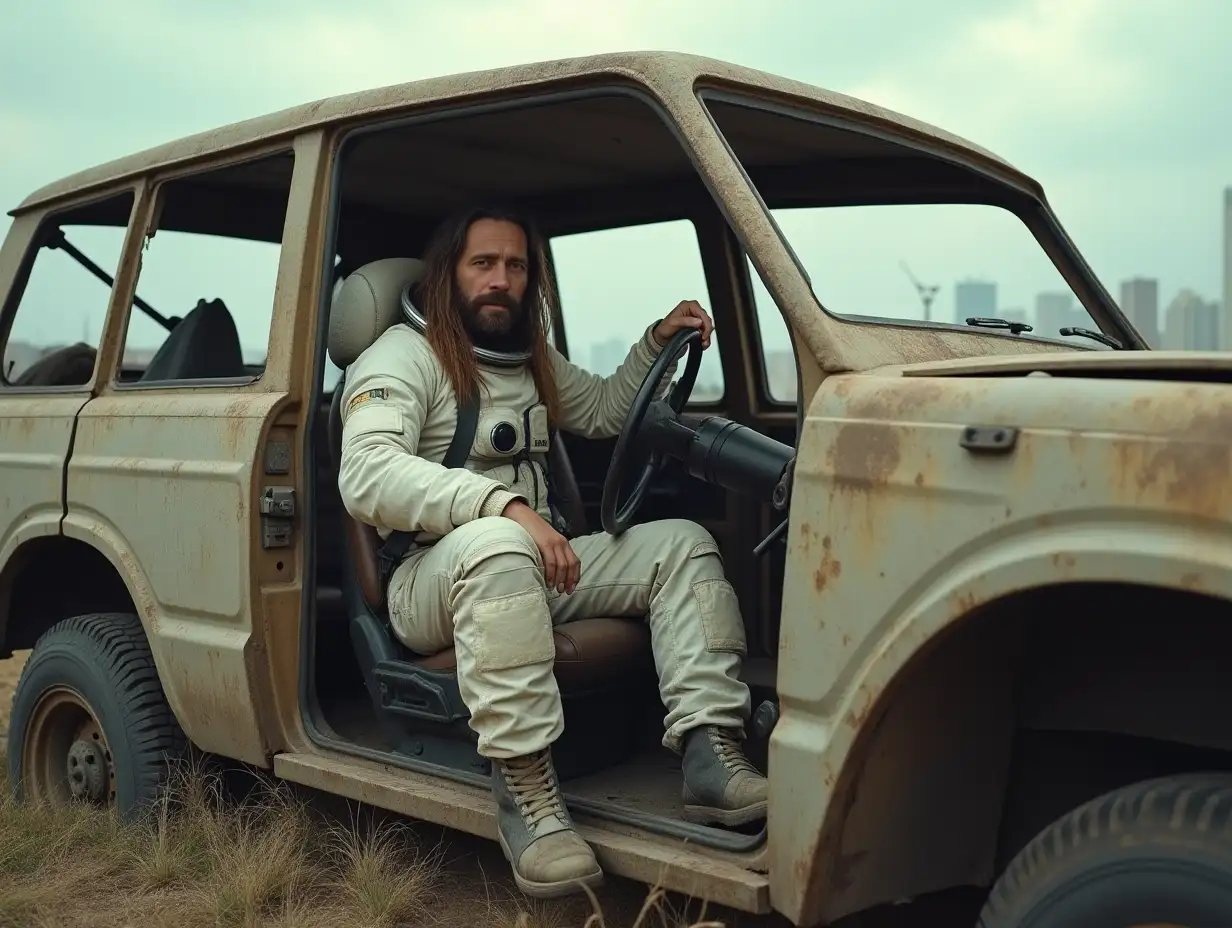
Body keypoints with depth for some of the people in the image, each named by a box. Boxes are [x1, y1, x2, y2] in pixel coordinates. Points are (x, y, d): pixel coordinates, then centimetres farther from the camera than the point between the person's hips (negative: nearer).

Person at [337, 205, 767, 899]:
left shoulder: (530, 359, 18)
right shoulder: (405, 355, -7)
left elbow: (606, 411, 33)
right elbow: (366, 477, -24)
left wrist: (657, 342, 14)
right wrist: (504, 505, -36)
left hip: (536, 568, 8)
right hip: (434, 584, -7)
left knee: (681, 543, -8)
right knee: (496, 543, -41)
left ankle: (711, 754, -24)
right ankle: (526, 789, -36)